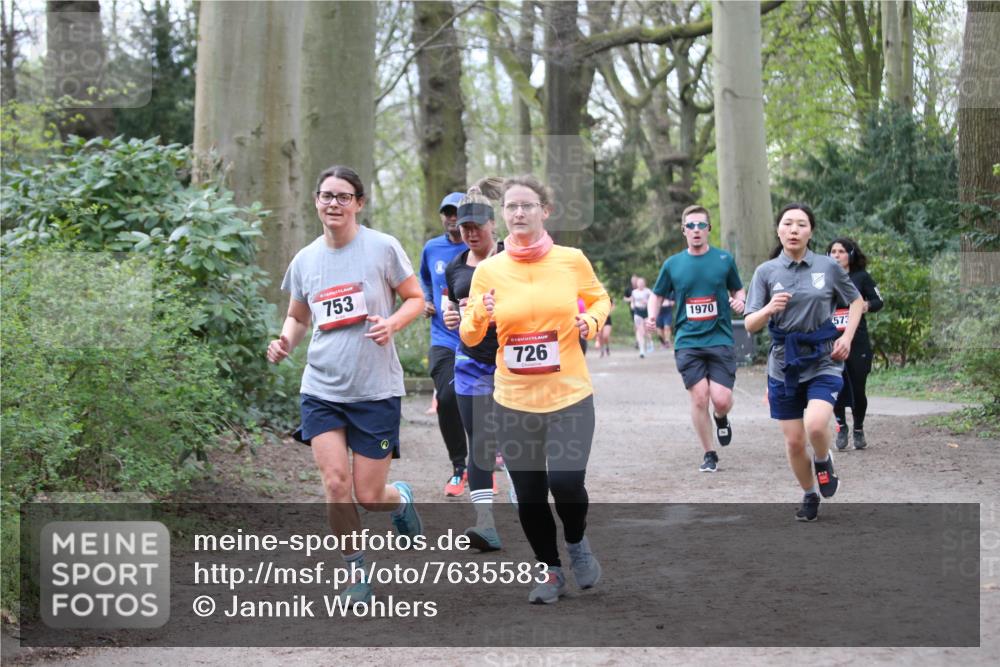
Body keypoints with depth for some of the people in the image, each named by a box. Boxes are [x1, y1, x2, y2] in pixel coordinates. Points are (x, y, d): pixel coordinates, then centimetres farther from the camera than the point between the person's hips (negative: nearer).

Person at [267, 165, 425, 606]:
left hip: (376, 391, -2)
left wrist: (392, 323, -18)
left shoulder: (383, 248, -6)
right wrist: (285, 341, -4)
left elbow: (416, 299, 3)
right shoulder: (305, 260, 5)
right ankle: (356, 574, 10)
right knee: (336, 485, -11)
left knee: (369, 497, 0)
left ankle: (401, 499, 38)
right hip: (321, 389, 3)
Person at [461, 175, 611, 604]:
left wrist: (591, 321, -7)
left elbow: (600, 299, 15)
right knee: (528, 496, 4)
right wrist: (479, 315, -18)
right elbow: (469, 338, 3)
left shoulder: (571, 259, -3)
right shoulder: (488, 270, -1)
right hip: (513, 400, 2)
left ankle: (577, 542, 18)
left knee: (566, 482, -16)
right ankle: (550, 571, 28)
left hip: (569, 394, -1)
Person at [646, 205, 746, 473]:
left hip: (720, 339, -1)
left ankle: (721, 418, 27)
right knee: (699, 399, -6)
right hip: (687, 342, 1)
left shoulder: (724, 259, 4)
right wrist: (652, 316, -2)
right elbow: (658, 295, 17)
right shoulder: (672, 264, 6)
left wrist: (739, 302, -7)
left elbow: (737, 290, 15)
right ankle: (708, 454, 11)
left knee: (721, 400, -11)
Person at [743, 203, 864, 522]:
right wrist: (769, 309, -23)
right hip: (784, 365, 2)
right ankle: (810, 496, 31)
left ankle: (823, 462, 9)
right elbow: (750, 325, -2)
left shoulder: (828, 266, -1)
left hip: (823, 361, -2)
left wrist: (847, 337, 0)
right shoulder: (766, 271, -1)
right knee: (794, 442, 5)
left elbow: (856, 301, 14)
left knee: (815, 425, -25)